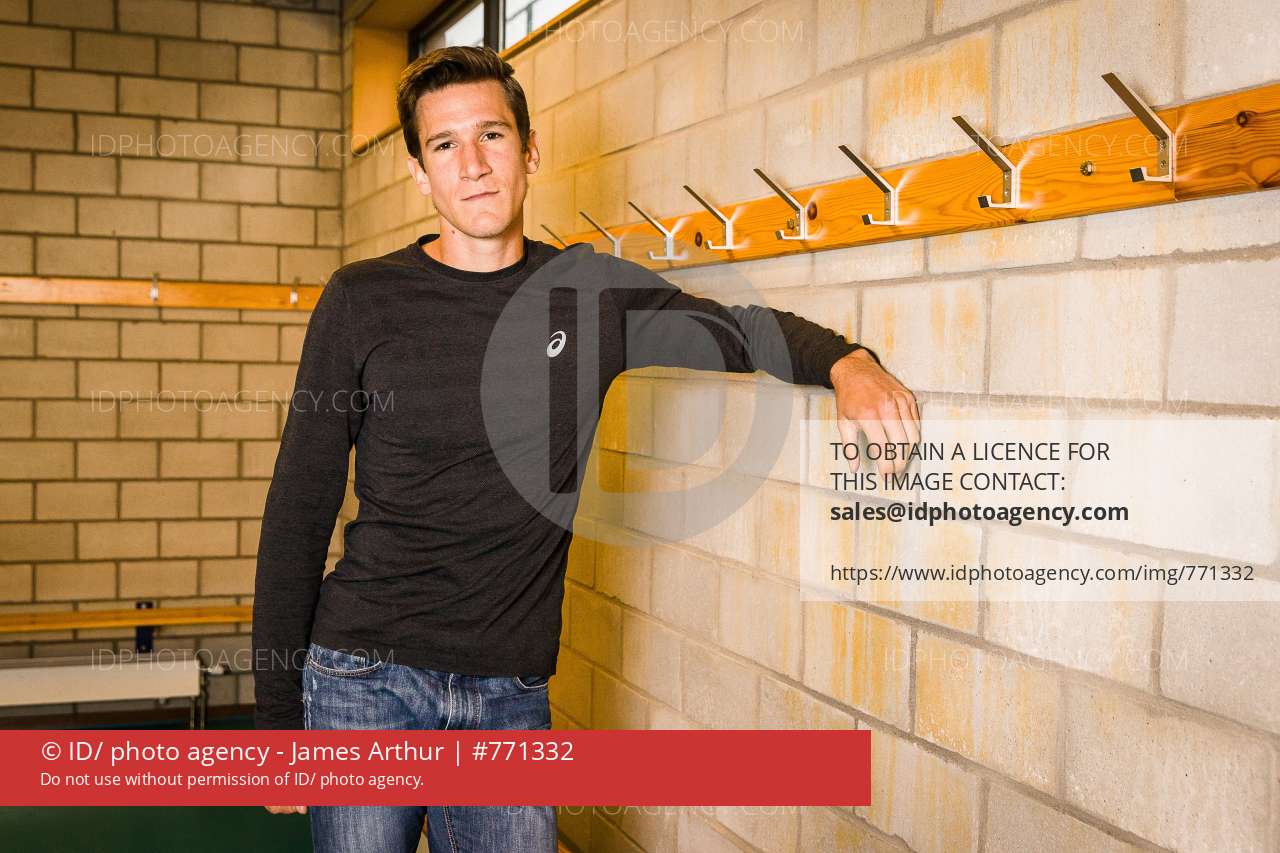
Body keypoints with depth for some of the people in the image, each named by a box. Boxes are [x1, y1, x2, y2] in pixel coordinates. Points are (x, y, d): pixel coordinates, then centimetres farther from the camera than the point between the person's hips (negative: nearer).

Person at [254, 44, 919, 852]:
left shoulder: (595, 292, 3)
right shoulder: (363, 301, -3)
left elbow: (745, 330, 9)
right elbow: (298, 514, -1)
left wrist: (846, 361, -15)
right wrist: (277, 714, -1)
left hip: (511, 694, 2)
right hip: (364, 679, -1)